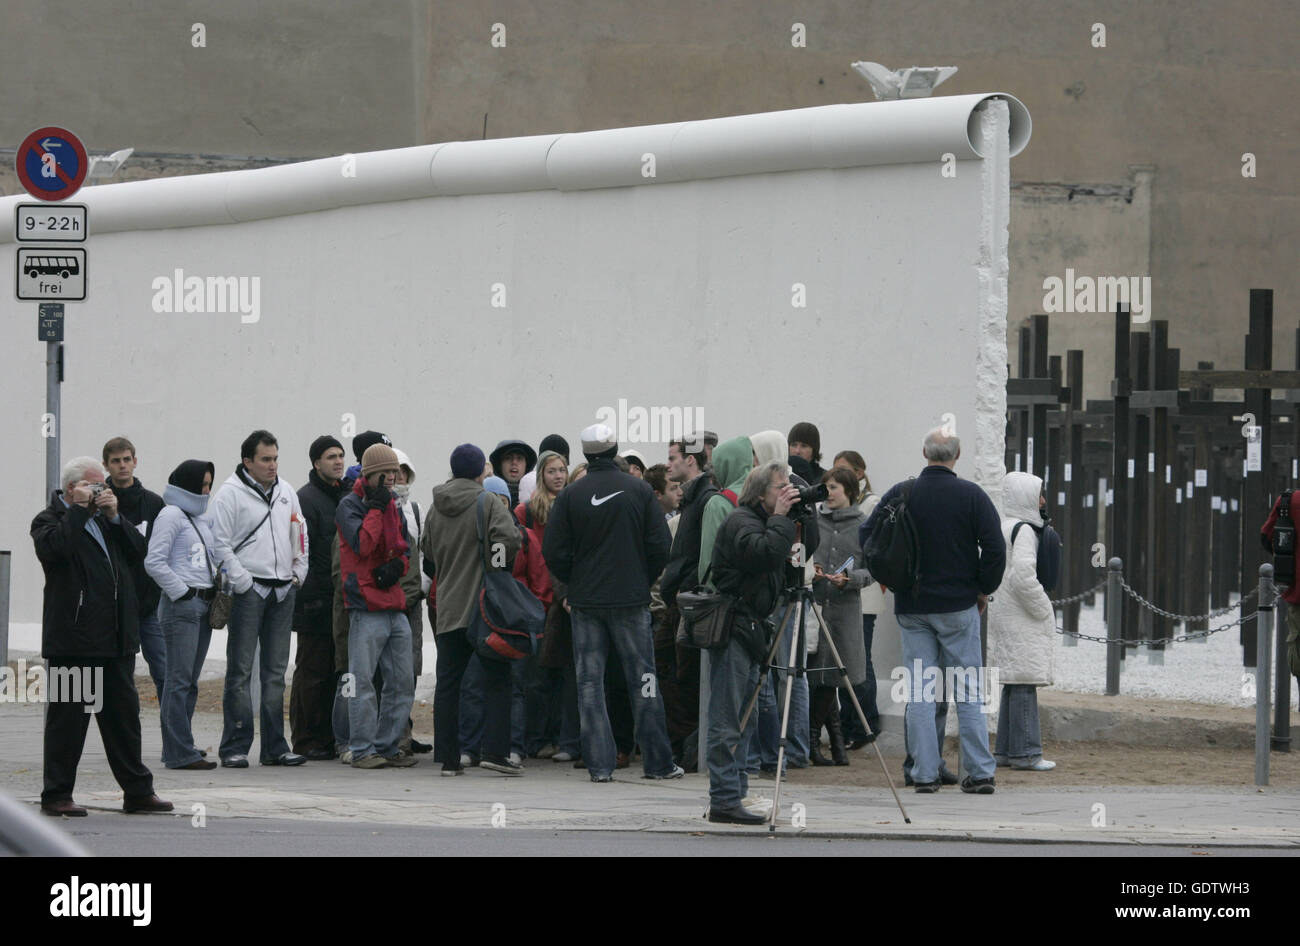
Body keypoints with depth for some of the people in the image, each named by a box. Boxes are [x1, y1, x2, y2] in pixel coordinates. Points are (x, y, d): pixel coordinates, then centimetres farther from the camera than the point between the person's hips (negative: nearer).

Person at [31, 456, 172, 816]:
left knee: (124, 713, 10)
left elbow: (138, 552, 11)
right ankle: (56, 796, 4)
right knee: (68, 716, -2)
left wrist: (114, 516, 0)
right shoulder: (50, 520, -2)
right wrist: (80, 509, -17)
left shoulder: (104, 518, 18)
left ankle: (137, 791, 16)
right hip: (73, 638, -7)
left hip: (116, 637, 7)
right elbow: (54, 547, -24)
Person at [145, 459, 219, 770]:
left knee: (190, 681, 11)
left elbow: (214, 557, 27)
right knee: (180, 679, -10)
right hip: (181, 605, -9)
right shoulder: (171, 515, -7)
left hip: (204, 604, 9)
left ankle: (179, 747, 16)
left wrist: (218, 586, 10)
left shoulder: (204, 519, 18)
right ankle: (179, 752, -12)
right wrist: (182, 592, -14)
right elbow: (154, 562, -14)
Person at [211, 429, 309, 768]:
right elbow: (220, 543, -10)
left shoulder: (286, 492, 14)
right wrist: (242, 582, -14)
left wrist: (297, 574, 11)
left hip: (282, 591, 6)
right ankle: (235, 747, -3)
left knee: (276, 672, 9)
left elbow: (299, 536, 23)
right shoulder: (230, 494, -6)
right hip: (248, 590, -6)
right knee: (240, 671, -5)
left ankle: (274, 746, 12)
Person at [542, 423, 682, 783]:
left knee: (590, 682, 4)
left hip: (586, 602, 0)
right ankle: (658, 762, 9)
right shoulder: (639, 490, -3)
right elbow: (660, 546, -2)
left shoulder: (570, 496, -4)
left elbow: (554, 553, -4)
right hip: (631, 600, 0)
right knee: (642, 680, 6)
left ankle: (599, 764, -1)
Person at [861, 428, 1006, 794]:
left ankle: (925, 773, 1)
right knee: (968, 692, 5)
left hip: (911, 607, 1)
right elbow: (994, 547, -9)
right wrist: (984, 589, 5)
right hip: (959, 605, -1)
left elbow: (866, 537, 1)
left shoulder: (900, 494, -2)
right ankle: (980, 772, 1)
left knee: (918, 693, 4)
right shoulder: (971, 495, -6)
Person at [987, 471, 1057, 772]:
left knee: (1014, 683, 13)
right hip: (1021, 620, -10)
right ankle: (1024, 751, -7)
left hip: (1004, 614, 10)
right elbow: (1023, 576, -24)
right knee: (1023, 683, -7)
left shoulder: (1000, 529, 14)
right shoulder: (1023, 531, -15)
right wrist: (1043, 609, -12)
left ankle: (1005, 750, 17)